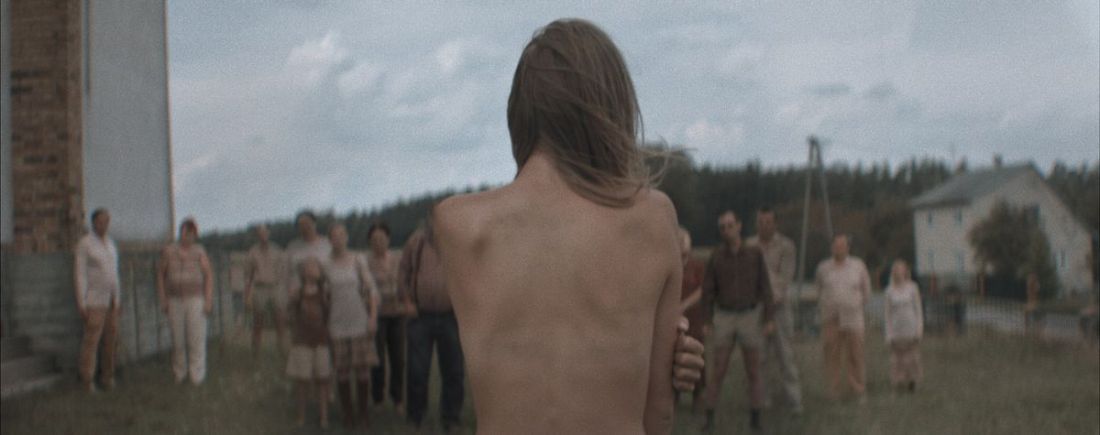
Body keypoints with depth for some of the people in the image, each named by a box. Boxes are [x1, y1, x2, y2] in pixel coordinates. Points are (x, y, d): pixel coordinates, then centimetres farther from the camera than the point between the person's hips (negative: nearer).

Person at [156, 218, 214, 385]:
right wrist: (162, 300, 1)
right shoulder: (168, 251, 0)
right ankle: (179, 373, 21)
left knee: (197, 338, -5)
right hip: (175, 301, 2)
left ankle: (197, 376, 0)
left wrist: (208, 300, -11)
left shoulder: (199, 252, -3)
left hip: (196, 300, -2)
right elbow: (160, 274, 7)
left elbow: (209, 276, -3)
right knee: (177, 339, 5)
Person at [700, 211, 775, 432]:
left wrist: (770, 320, -9)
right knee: (718, 371, -1)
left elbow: (765, 287, -2)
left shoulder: (755, 253, -2)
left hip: (750, 318, 0)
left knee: (753, 372, 3)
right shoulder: (715, 256, -1)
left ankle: (755, 422, 13)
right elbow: (708, 290, 2)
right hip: (725, 319, 0)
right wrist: (708, 323, -1)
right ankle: (709, 419, 10)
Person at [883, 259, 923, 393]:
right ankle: (900, 383, 5)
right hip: (897, 330, 1)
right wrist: (888, 334, 3)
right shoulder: (890, 290, 4)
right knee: (897, 358, -2)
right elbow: (887, 313, 7)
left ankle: (912, 382, 10)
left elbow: (918, 309, 2)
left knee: (912, 357, -2)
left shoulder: (912, 287, 0)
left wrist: (919, 328, -5)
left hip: (911, 329, -1)